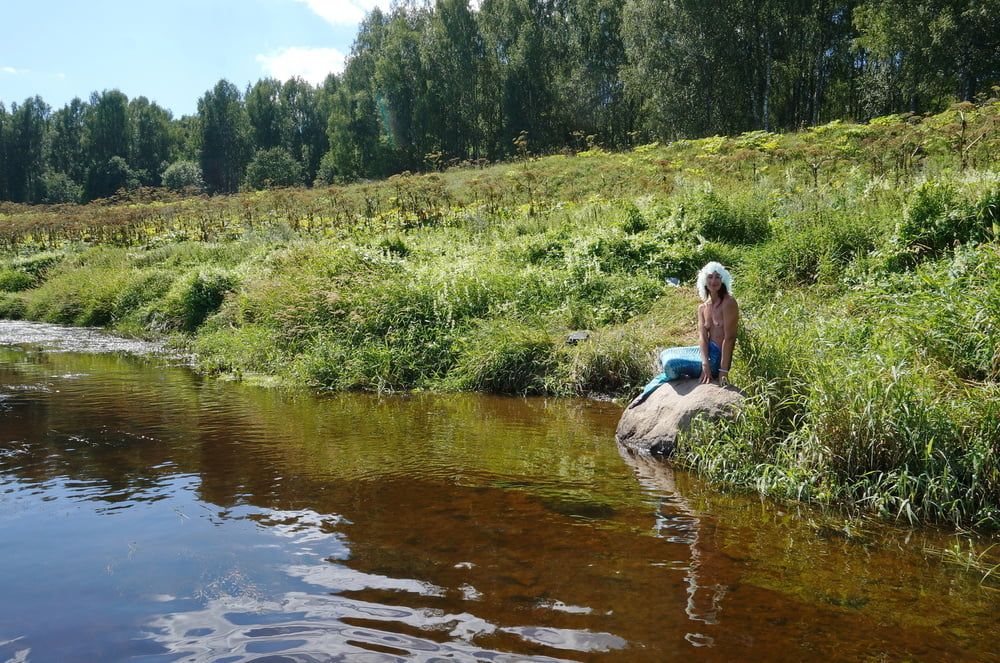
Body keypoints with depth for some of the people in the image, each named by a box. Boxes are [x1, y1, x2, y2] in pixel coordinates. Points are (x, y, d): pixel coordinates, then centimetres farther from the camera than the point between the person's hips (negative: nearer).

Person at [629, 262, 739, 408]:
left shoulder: (728, 302, -14)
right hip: (706, 351, 8)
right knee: (665, 355, 7)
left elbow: (729, 338, -19)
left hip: (719, 357, -8)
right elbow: (702, 336, -5)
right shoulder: (703, 307, 7)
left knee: (671, 364, -20)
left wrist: (724, 370, -23)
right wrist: (705, 364, -22)